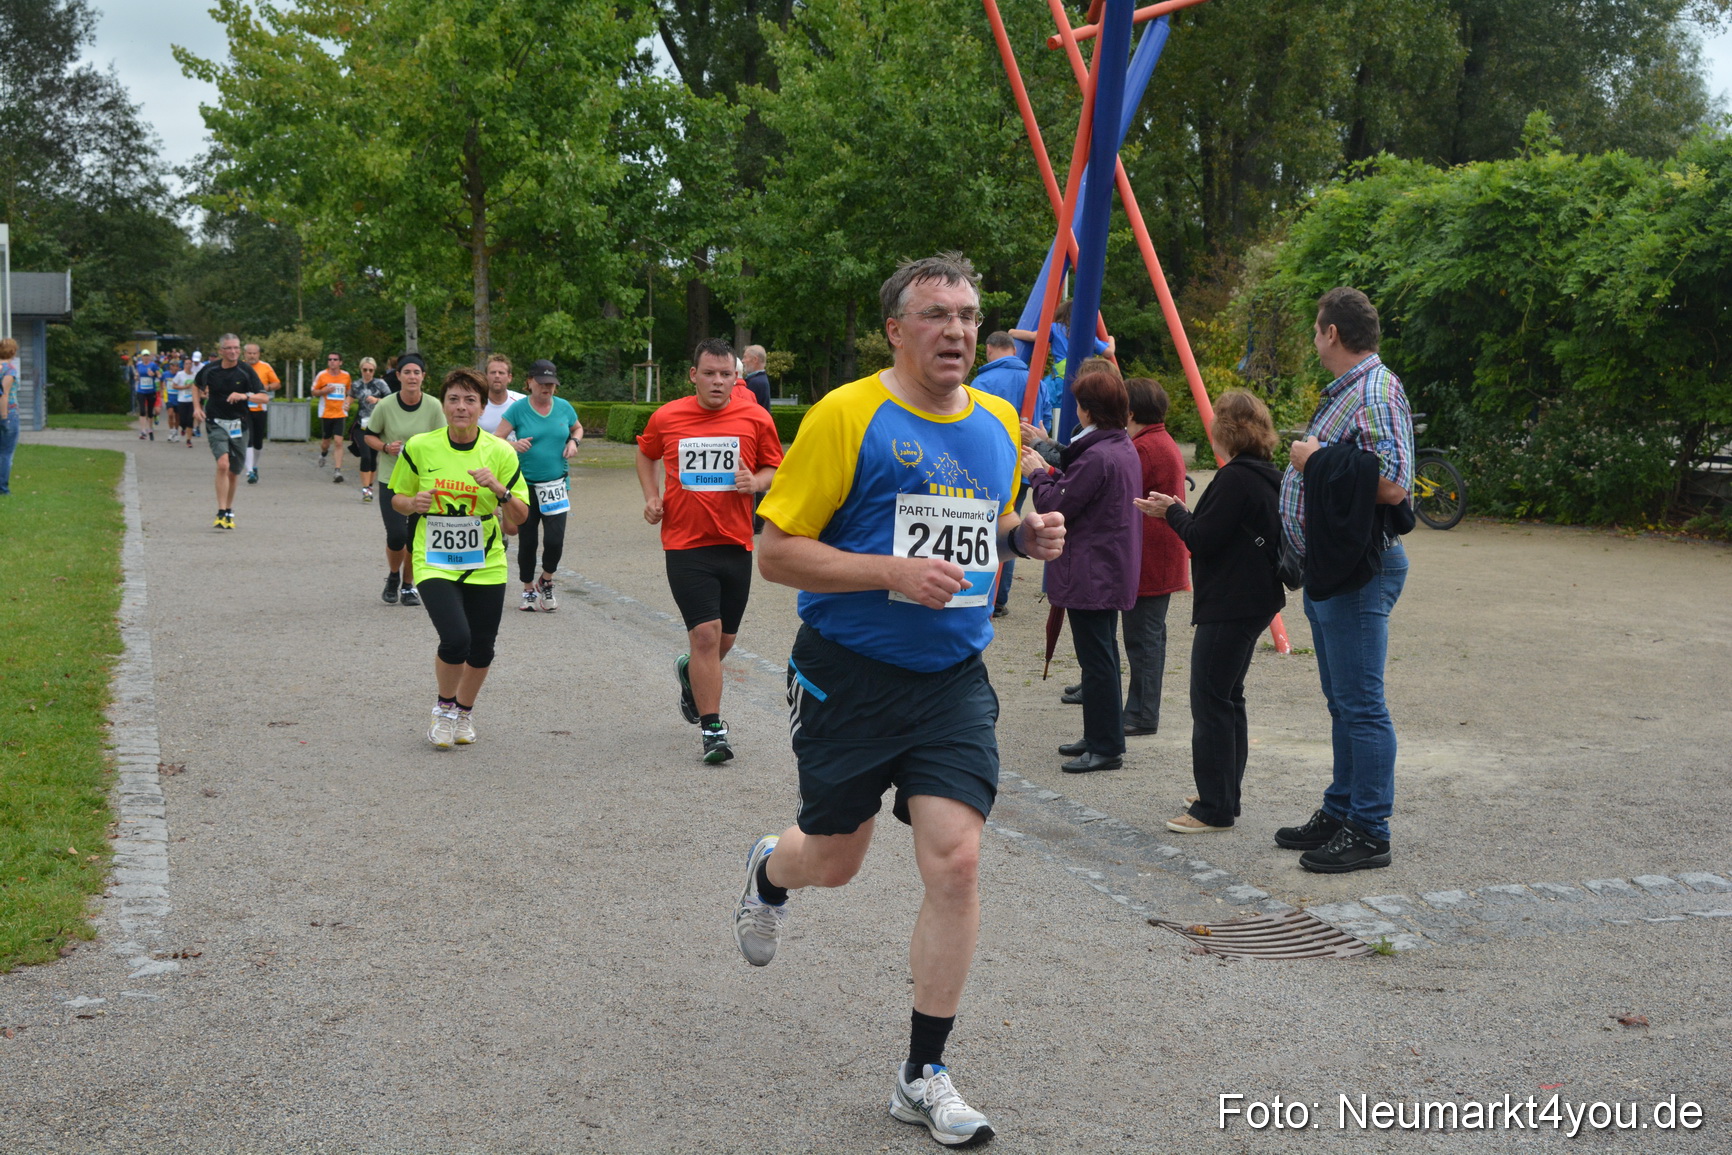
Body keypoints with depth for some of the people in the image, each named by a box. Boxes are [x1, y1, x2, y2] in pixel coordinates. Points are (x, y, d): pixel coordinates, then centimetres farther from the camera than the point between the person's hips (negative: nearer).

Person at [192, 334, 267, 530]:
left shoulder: (246, 371, -5)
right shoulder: (210, 369, -1)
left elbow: (264, 396, -9)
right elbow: (196, 385, 19)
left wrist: (244, 396, -26)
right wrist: (197, 407, 6)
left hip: (239, 424, 1)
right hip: (216, 423, -1)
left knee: (234, 472, 10)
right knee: (223, 464, -21)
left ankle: (229, 511, 30)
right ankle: (221, 513, -19)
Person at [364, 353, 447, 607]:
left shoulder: (434, 407, -6)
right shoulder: (385, 406, -8)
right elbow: (369, 435, 3)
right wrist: (386, 447, -15)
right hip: (391, 480, -1)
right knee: (396, 535, -8)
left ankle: (408, 586, 21)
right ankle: (393, 577, 21)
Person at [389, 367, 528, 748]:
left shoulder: (500, 452, -4)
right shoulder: (419, 447, -4)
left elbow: (520, 517, -3)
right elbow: (397, 498, 9)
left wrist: (499, 489, -22)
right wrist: (414, 503, -14)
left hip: (485, 566, 2)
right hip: (434, 563, -2)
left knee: (481, 650, 6)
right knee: (456, 639, -20)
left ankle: (464, 711, 37)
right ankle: (444, 708, 10)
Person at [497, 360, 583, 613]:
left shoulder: (564, 407, 4)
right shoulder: (518, 408, -5)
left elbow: (577, 428, 22)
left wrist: (574, 442, 1)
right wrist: (514, 444, -26)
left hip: (556, 484, 1)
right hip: (525, 485, -1)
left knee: (555, 540, -10)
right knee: (527, 542, 5)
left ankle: (546, 583, 17)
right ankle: (529, 590, 24)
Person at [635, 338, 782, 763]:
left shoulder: (755, 417, -2)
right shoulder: (666, 417, -1)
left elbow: (775, 468, 9)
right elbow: (645, 454, 19)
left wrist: (756, 481, -13)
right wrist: (651, 497, 5)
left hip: (736, 543, 2)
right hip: (685, 543, -2)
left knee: (724, 639, 14)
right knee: (706, 633, -12)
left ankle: (690, 672, 48)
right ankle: (712, 730, -2)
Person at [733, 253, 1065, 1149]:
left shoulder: (998, 424, 7)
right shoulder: (846, 415, -11)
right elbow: (775, 551, -12)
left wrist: (1027, 537, -1)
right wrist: (894, 573, -23)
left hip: (954, 680, 4)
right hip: (850, 674, -3)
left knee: (955, 863, -7)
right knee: (834, 860, 12)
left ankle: (924, 1075, 8)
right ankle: (769, 870, 52)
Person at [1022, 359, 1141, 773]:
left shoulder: (1096, 456, -21)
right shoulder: (1125, 448, 10)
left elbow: (1056, 506, -17)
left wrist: (1037, 474, -2)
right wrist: (1049, 470, 14)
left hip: (1091, 575, -10)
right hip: (1112, 572, 10)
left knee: (1096, 659, -4)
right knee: (1102, 655, 17)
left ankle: (1105, 747, 0)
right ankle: (1100, 737, 26)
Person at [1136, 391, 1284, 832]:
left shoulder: (1235, 479, -18)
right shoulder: (1268, 477, 13)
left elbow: (1203, 540, -20)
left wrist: (1171, 512, -3)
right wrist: (1179, 513, 13)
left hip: (1227, 606, -11)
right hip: (1254, 601, 11)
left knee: (1210, 701, -6)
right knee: (1228, 697, 17)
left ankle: (1215, 808, -4)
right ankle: (1225, 794, 25)